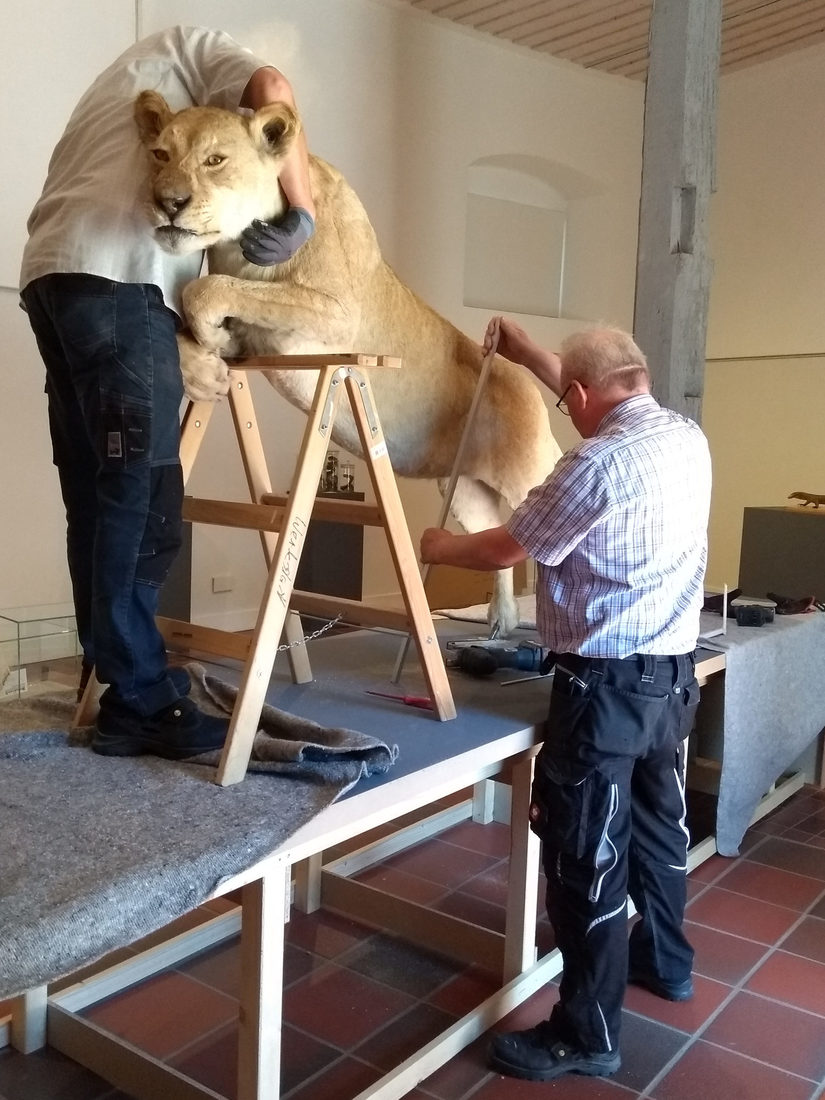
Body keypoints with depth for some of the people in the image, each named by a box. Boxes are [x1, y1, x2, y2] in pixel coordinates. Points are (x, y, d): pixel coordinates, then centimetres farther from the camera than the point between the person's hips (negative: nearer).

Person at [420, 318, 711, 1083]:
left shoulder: (597, 463, -19)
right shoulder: (688, 438, 6)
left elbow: (506, 549, -9)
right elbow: (613, 408, 25)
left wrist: (438, 547, 10)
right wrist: (533, 358, 29)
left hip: (607, 684, -9)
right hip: (673, 672, 9)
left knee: (585, 853, 0)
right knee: (657, 823, 24)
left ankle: (586, 1034, 12)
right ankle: (664, 960, 44)